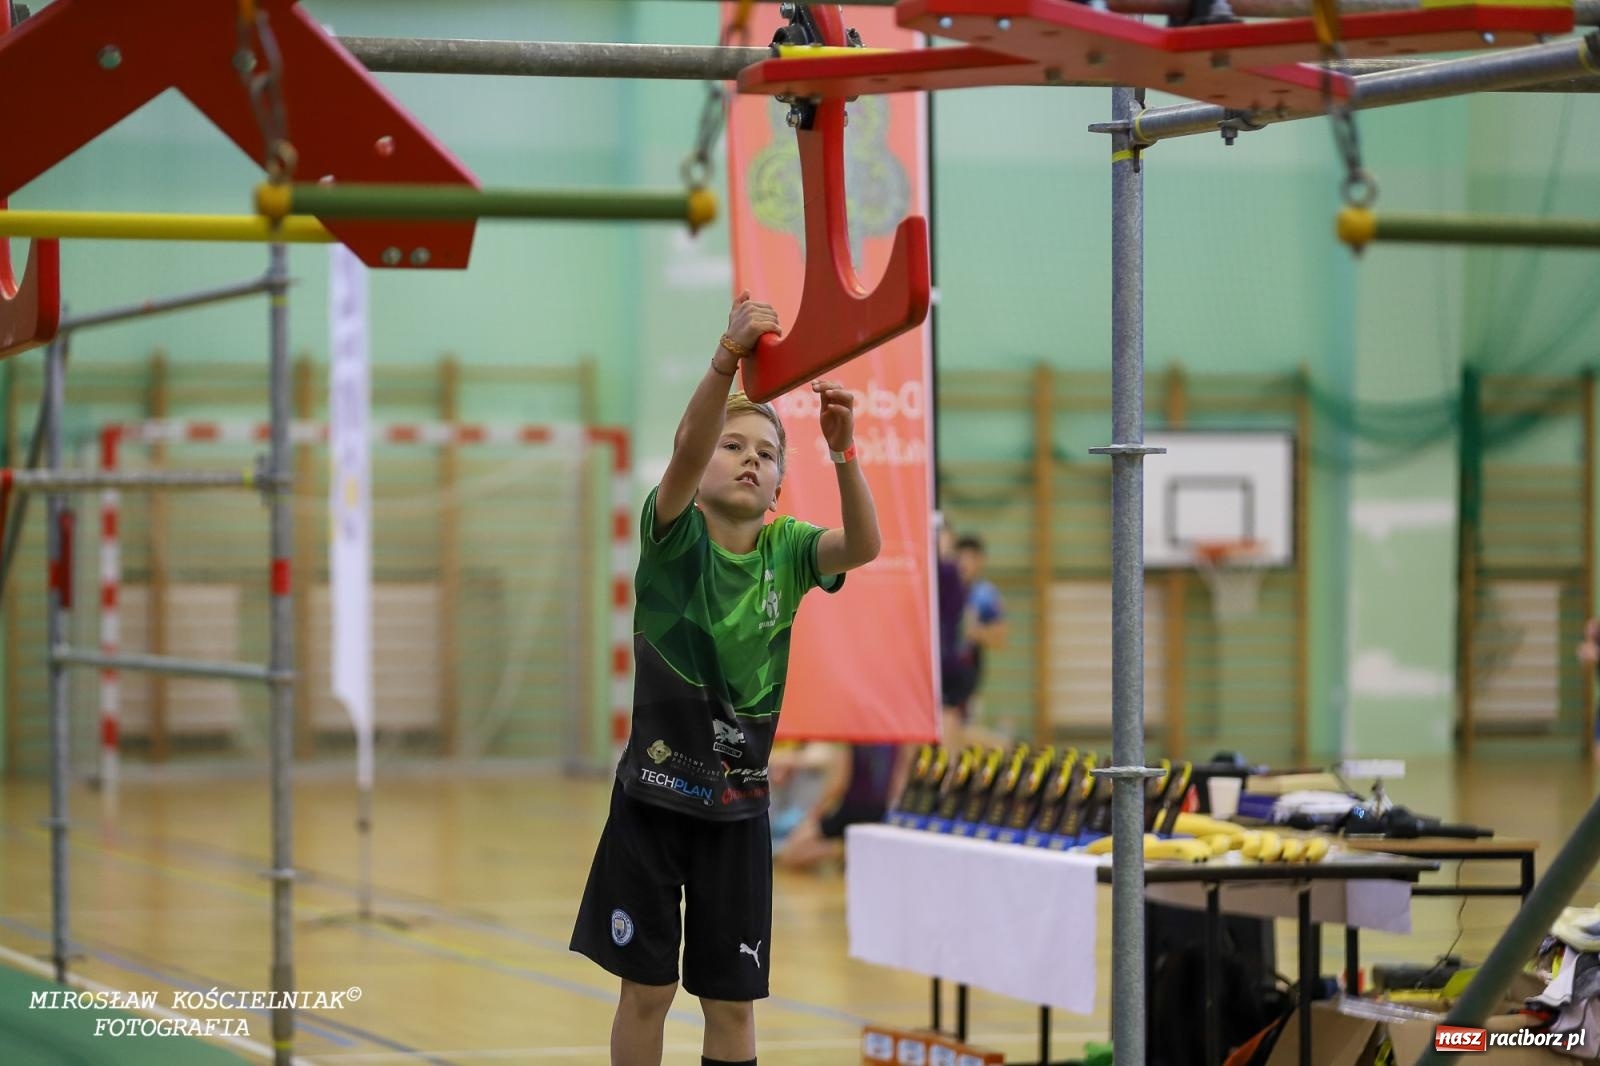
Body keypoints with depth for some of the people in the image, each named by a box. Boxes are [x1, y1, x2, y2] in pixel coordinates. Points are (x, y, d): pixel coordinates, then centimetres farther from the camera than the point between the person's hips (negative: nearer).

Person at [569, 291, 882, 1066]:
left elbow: (863, 545, -19)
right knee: (646, 988, 4)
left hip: (738, 805, 3)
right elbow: (687, 450, -26)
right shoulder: (675, 534, -7)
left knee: (732, 1002, 6)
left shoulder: (786, 550, 1)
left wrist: (843, 450, -36)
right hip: (655, 794, -2)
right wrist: (727, 360, -43)